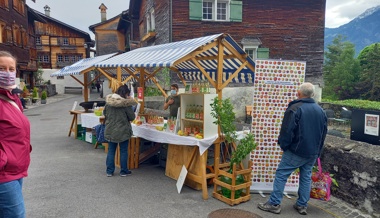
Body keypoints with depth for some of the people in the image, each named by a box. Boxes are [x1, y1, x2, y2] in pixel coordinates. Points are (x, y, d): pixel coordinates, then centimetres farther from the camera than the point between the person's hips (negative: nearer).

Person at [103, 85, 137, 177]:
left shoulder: (108, 102, -2)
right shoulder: (126, 103, -16)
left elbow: (104, 113, 11)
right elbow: (132, 117, -9)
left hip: (110, 131, 4)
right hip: (123, 131, -4)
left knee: (111, 151, 13)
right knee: (123, 151, 9)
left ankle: (109, 171, 19)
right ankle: (123, 171, 18)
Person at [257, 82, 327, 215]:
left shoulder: (295, 108, -15)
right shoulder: (320, 111, 9)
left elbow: (287, 131, -18)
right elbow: (324, 132, 16)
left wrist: (283, 145, -2)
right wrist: (317, 150, 22)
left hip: (296, 151, -7)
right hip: (313, 152, 7)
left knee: (281, 175, 0)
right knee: (306, 177, 15)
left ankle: (274, 204, 3)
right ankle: (302, 205, 21)